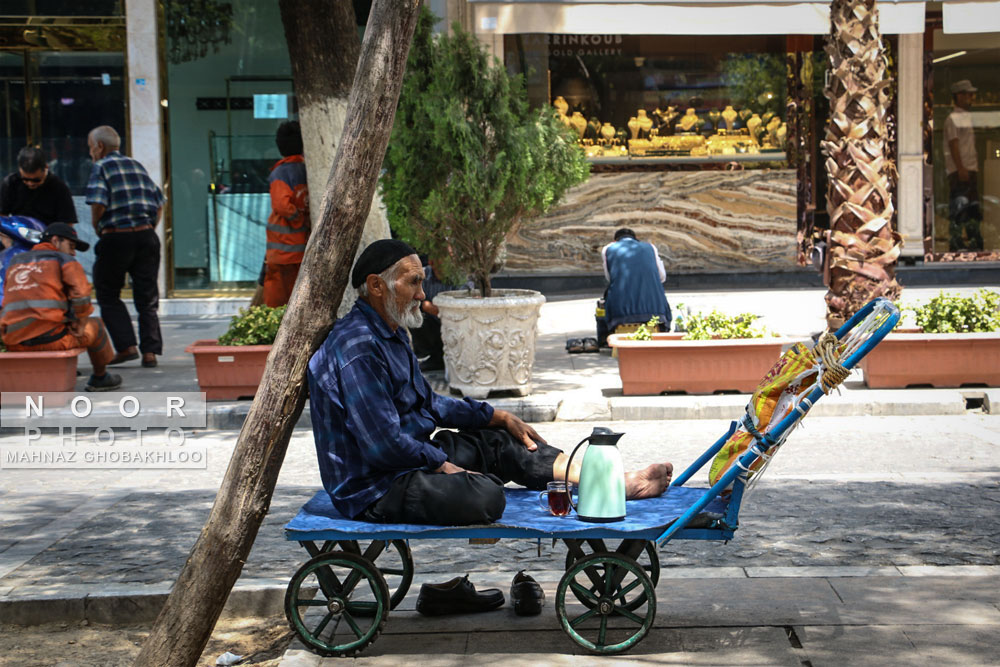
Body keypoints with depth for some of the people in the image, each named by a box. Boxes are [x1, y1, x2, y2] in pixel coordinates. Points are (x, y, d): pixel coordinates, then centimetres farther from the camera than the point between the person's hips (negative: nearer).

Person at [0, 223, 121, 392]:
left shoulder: (15, 263, 22)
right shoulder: (64, 260, 5)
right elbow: (81, 293, -10)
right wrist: (80, 326, 3)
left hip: (14, 343, 6)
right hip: (49, 338, -6)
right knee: (94, 326, 21)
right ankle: (100, 377, 38)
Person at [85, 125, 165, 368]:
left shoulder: (102, 167, -2)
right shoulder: (137, 166, 16)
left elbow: (98, 204, -16)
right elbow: (159, 203, 13)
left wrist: (97, 228, 1)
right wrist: (148, 230, 15)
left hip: (115, 239, -5)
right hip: (146, 236, 5)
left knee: (108, 296, 10)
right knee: (147, 298, 8)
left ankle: (127, 346, 1)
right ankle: (150, 351, 1)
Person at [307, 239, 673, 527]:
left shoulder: (390, 333, 14)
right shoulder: (356, 347, -23)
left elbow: (426, 404, 24)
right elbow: (384, 443, -26)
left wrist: (500, 417, 20)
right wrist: (443, 465, -14)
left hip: (410, 457, 11)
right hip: (373, 490, -11)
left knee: (501, 442, 10)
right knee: (484, 497, -32)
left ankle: (624, 482, 10)